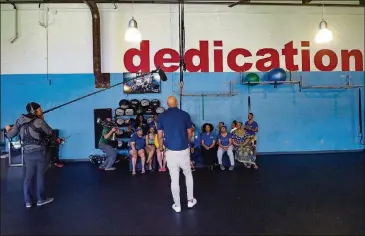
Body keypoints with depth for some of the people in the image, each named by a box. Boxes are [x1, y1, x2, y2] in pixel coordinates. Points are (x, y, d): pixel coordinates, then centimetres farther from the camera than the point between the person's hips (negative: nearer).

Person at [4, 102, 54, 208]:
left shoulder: (20, 121, 3)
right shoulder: (39, 121, -12)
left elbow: (10, 135, 9)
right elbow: (50, 133, -2)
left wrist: (8, 130, 32)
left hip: (27, 153, 5)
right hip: (39, 152, -5)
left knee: (29, 176, 12)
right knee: (40, 176, 6)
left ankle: (28, 201, 19)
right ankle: (41, 199, 16)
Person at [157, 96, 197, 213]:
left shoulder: (161, 116, -1)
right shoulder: (185, 114, -2)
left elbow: (160, 136, 2)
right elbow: (189, 134, 5)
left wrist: (160, 147, 20)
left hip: (170, 151, 0)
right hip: (184, 150, 0)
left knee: (174, 179, 8)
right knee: (188, 175, 20)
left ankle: (177, 205, 19)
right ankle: (190, 200, 28)